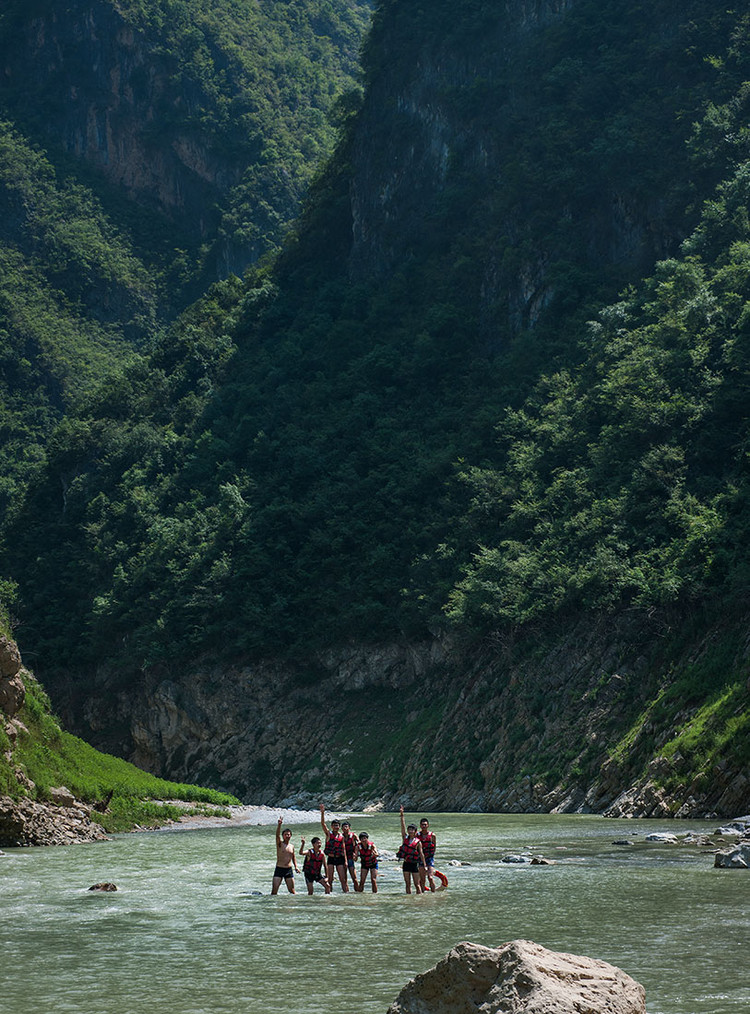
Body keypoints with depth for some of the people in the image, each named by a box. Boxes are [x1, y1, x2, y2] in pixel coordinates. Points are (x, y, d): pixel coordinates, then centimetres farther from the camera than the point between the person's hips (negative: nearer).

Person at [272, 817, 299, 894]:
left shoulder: (291, 846, 11)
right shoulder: (280, 844, -1)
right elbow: (277, 835, -19)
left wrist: (296, 866, 8)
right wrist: (279, 824, -35)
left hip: (289, 870, 3)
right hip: (279, 869, -3)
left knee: (292, 891, 4)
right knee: (274, 890, -11)